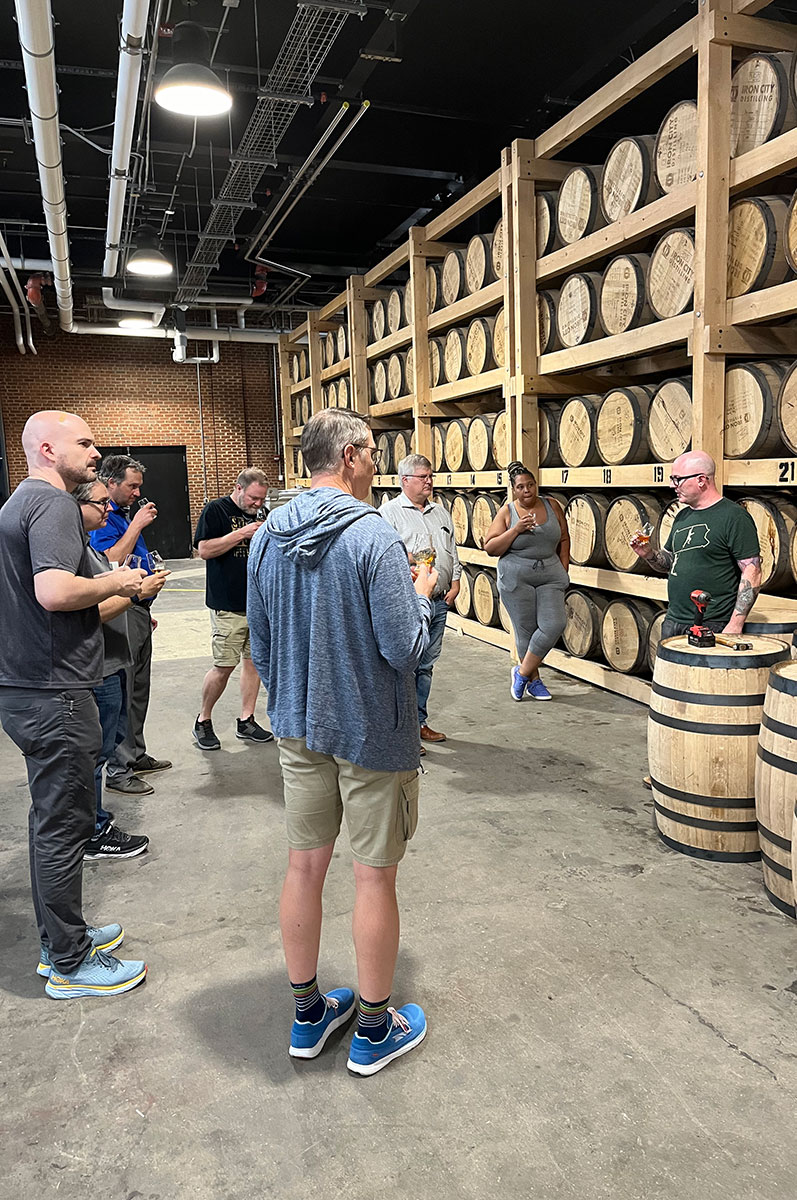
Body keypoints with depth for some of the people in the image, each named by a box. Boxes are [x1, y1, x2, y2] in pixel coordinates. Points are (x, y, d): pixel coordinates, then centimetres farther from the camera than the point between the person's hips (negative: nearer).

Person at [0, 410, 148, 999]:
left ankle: (60, 939, 34)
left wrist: (112, 588, 15)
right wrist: (115, 582, -14)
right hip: (54, 695, -11)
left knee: (53, 819, 19)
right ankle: (70, 965, 16)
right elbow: (54, 591, -31)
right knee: (63, 826, 1)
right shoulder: (53, 503, -16)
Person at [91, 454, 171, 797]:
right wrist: (136, 526, -19)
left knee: (139, 691, 15)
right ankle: (117, 770, 3)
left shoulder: (126, 515, 17)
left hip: (137, 610, 10)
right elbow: (111, 562, -24)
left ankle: (136, 755, 27)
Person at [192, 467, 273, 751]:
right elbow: (205, 550, -14)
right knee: (224, 666, -6)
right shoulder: (215, 510, -4)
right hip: (228, 605, -6)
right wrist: (241, 533, -18)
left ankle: (246, 722, 18)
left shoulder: (260, 515, 15)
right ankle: (203, 721, 13)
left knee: (254, 660, 8)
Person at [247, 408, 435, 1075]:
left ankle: (308, 1016, 34)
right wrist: (422, 594, -1)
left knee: (305, 865, 16)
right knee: (374, 876, 8)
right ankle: (375, 1028, 26)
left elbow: (260, 646, 8)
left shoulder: (267, 538, 1)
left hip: (300, 728, 6)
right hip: (372, 733, -6)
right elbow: (406, 648, -20)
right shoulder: (373, 535, -19)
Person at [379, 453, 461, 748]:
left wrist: (455, 582, 7)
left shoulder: (440, 513, 17)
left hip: (439, 602, 7)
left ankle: (419, 722, 25)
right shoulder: (389, 512, -5)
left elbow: (453, 551, 19)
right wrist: (411, 561, -24)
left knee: (426, 665, 14)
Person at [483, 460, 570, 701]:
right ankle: (534, 680, 20)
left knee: (554, 625, -11)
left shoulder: (552, 506, 6)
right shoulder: (507, 512, -2)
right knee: (526, 631, 3)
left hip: (550, 577, 3)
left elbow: (564, 540, 15)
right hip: (517, 579, -2)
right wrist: (516, 530, -16)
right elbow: (490, 548, -6)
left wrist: (563, 570, 9)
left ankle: (522, 673, 6)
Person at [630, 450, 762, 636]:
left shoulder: (734, 516, -10)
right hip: (673, 621, 7)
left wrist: (736, 624, -18)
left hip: (711, 627, -7)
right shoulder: (683, 516, 14)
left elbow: (752, 574, -13)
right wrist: (649, 555, 1)